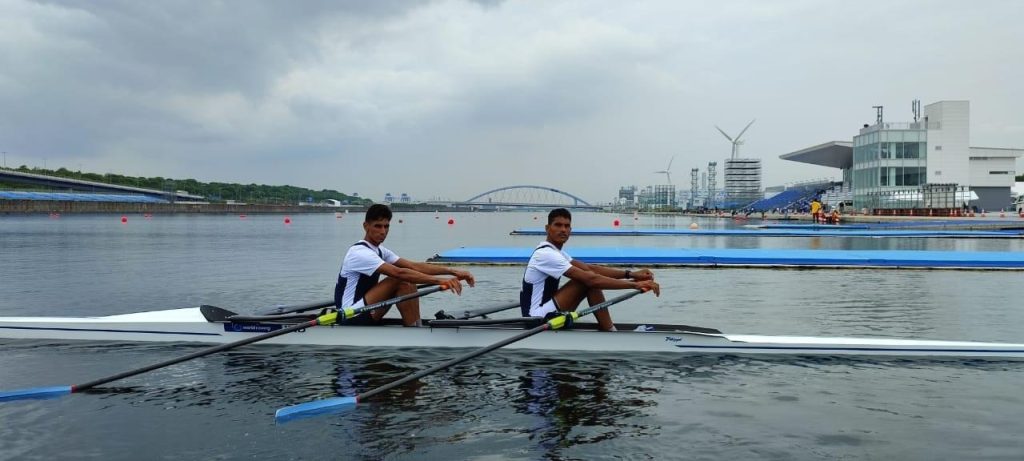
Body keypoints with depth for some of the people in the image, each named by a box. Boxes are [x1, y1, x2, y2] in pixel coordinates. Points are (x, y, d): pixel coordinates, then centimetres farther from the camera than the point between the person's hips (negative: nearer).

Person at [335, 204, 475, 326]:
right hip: (352, 317, -9)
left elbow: (414, 266, -2)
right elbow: (399, 273, -31)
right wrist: (440, 280, -36)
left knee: (408, 283, -4)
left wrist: (453, 272, -13)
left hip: (365, 313, 9)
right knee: (401, 281, -21)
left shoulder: (380, 251, 10)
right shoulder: (360, 253, -19)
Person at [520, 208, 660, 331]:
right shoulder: (547, 254, -19)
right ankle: (611, 334, -10)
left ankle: (608, 330, -3)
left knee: (586, 272, 1)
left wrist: (630, 274, -7)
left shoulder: (554, 251, 12)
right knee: (587, 279, -18)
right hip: (538, 318, -10)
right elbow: (590, 279, -26)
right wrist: (635, 284, -25)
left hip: (543, 313, 10)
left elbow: (591, 268, 4)